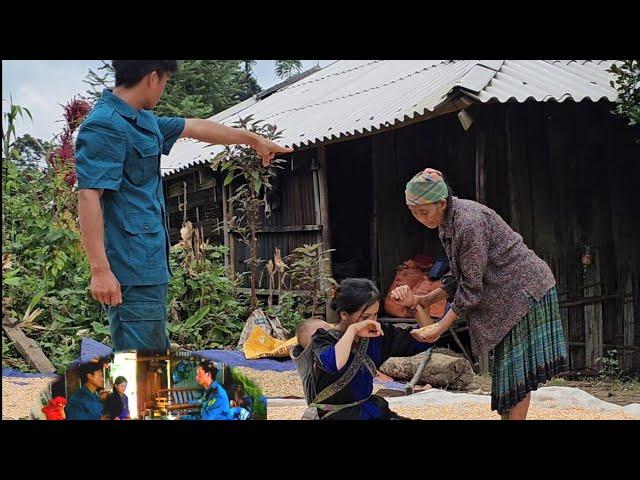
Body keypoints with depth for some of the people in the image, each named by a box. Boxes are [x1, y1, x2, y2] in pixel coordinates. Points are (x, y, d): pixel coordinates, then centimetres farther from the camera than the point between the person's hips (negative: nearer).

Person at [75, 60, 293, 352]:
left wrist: (253, 139, 42)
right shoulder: (105, 125, -13)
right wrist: (100, 270, -26)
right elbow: (88, 197, -20)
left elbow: (195, 128, 31)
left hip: (151, 267, 11)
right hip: (132, 272, -11)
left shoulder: (144, 121, 17)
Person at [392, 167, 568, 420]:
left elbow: (471, 287, -23)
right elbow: (458, 278, 8)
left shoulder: (468, 222, -26)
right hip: (507, 294, 9)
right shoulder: (447, 223, 4)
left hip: (525, 289, -9)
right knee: (505, 368, 12)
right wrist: (421, 300, -2)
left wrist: (441, 327, -19)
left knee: (516, 369, -6)